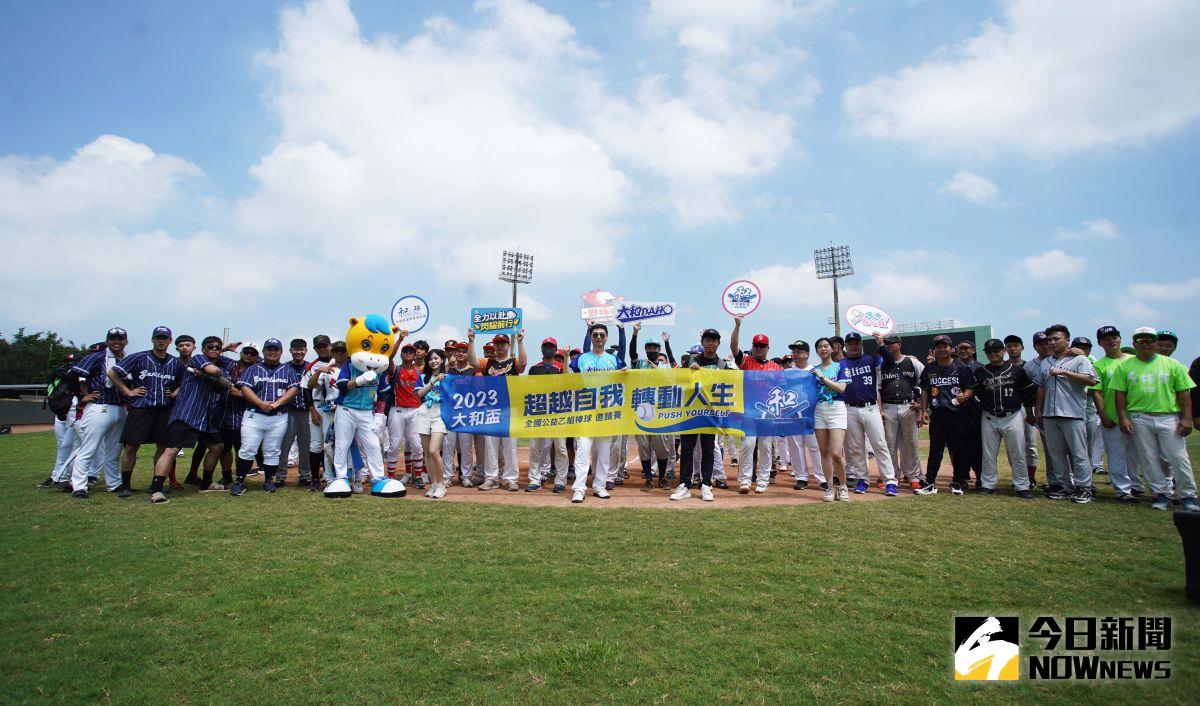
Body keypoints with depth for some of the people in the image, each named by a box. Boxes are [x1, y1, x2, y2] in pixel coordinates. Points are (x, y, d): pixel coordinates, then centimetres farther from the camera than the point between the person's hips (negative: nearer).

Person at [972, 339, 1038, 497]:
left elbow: (1029, 392, 7)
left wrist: (1030, 414, 7)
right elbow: (974, 392, 12)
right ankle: (988, 484, 15)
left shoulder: (1017, 370, 3)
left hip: (1013, 417, -1)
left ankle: (1022, 486, 11)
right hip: (989, 418, 2)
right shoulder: (980, 372, 7)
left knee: (1018, 454, 1)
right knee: (988, 454, 7)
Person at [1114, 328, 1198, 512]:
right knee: (1148, 459, 4)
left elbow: (1183, 393, 4)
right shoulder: (1124, 366, 5)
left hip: (1169, 417, 0)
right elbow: (1120, 394, 3)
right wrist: (1123, 418, -4)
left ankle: (1189, 496, 11)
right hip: (1139, 418, 1)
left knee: (1178, 458, -1)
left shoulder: (1172, 364, 5)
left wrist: (1186, 418, -4)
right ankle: (1161, 495, 13)